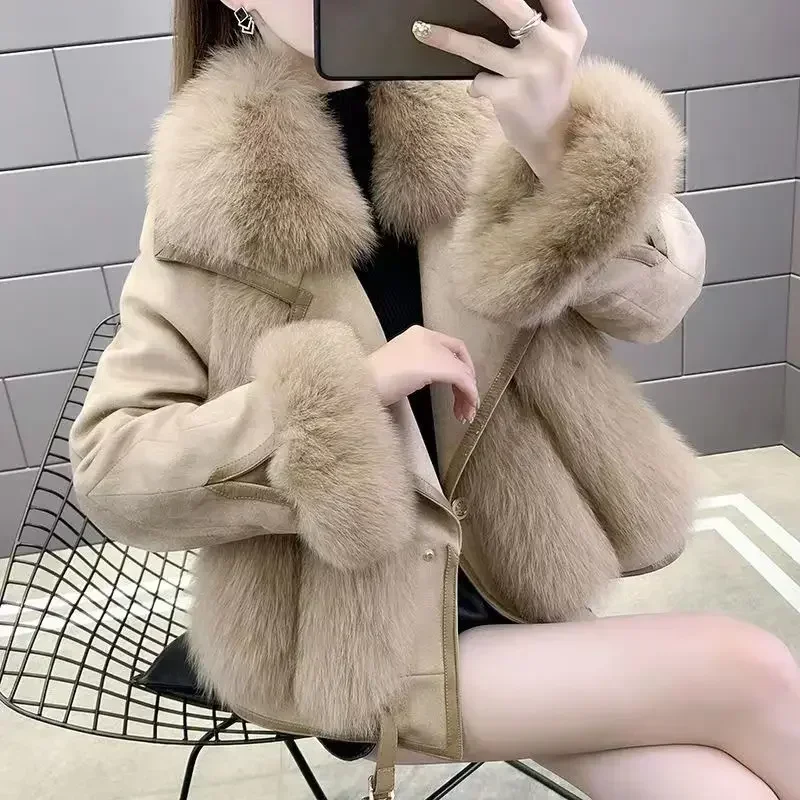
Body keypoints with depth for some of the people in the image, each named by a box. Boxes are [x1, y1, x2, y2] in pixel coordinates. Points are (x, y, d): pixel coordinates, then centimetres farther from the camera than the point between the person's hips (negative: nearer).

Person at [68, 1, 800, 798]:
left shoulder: (464, 112, 0)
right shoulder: (206, 202, -6)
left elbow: (657, 294, -7)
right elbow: (108, 467, -9)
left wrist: (561, 141, -28)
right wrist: (352, 390, -21)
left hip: (519, 580, 4)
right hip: (352, 646, -3)